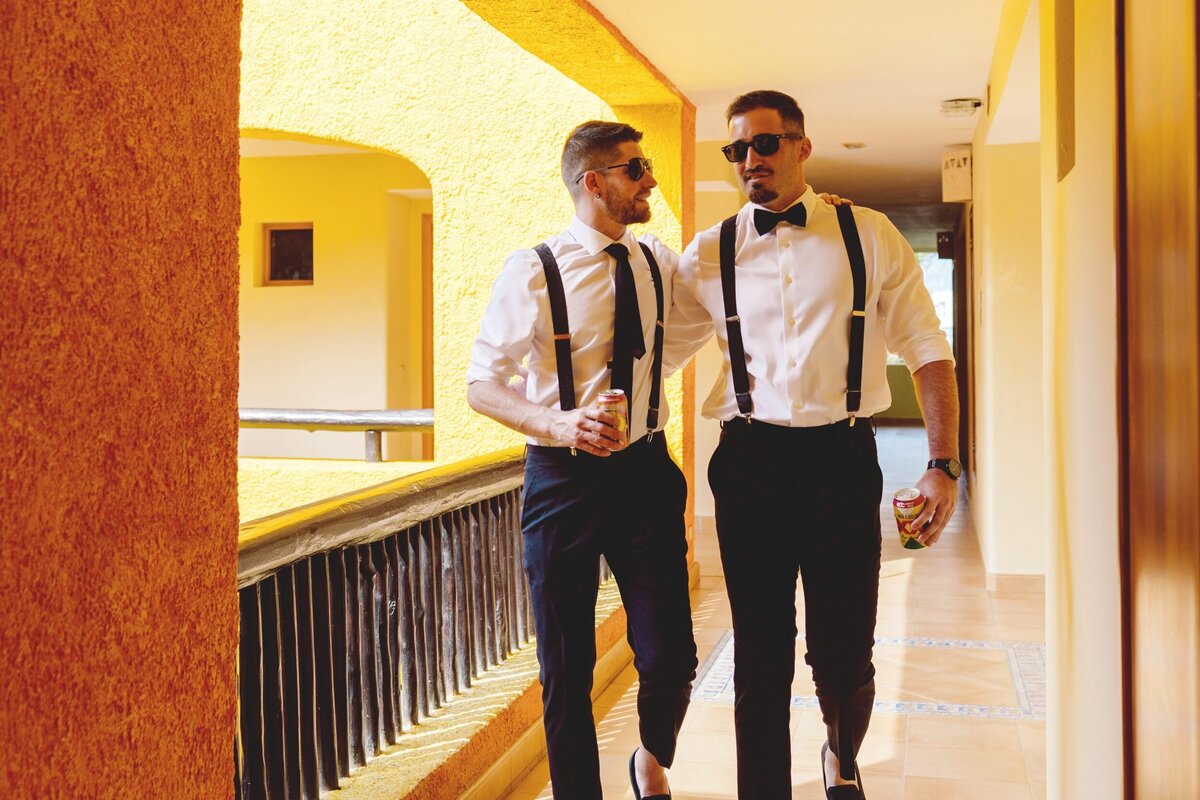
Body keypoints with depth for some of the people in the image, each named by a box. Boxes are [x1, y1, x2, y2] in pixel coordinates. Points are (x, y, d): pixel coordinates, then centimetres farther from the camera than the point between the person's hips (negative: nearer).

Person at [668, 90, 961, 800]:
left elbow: (928, 348, 5)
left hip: (842, 459, -1)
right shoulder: (710, 254, 7)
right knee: (761, 659, 7)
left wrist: (943, 465, -4)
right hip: (750, 463, 1)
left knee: (846, 659, 5)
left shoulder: (869, 236, 4)